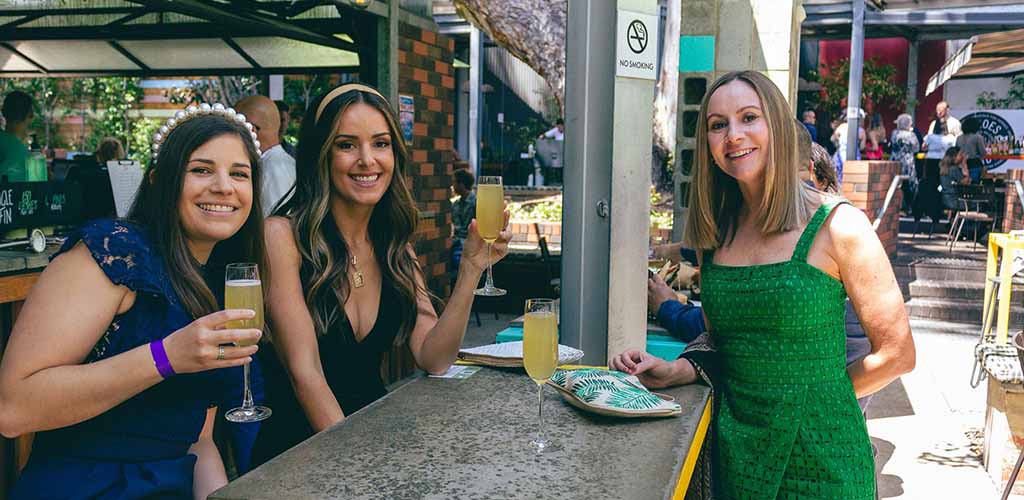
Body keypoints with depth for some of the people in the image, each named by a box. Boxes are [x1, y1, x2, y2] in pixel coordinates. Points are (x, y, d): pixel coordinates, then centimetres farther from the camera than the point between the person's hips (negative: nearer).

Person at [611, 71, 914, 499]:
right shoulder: (716, 233, 3)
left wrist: (812, 398, -5)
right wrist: (676, 371, -6)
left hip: (817, 455, -4)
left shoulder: (836, 227, -12)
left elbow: (896, 354, -8)